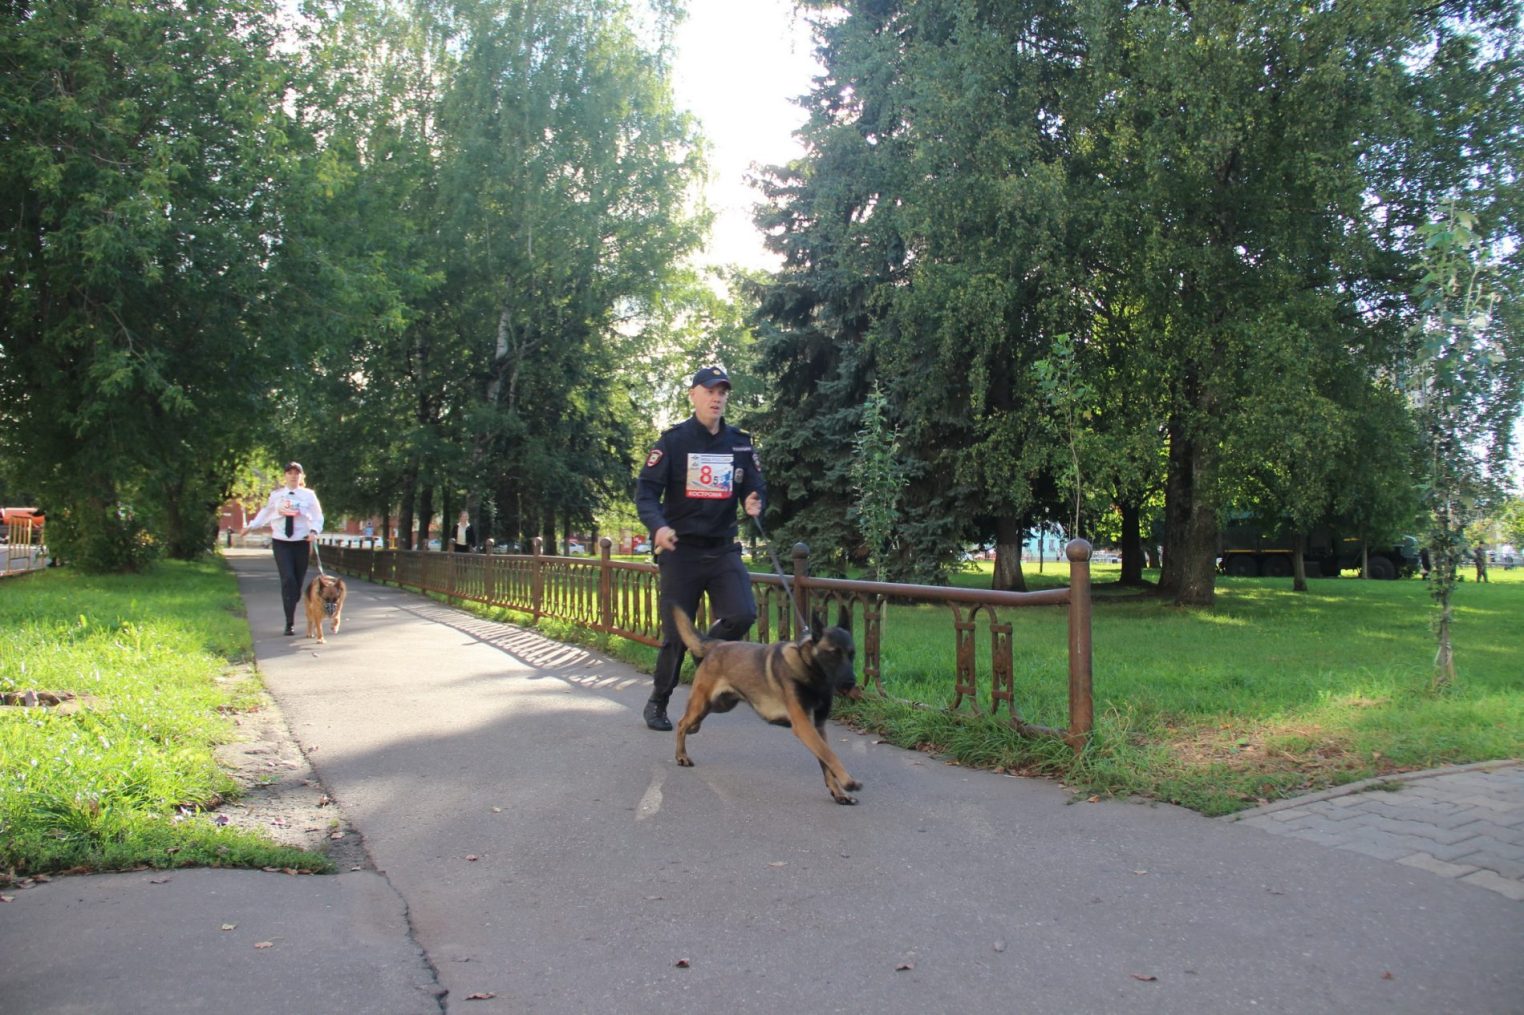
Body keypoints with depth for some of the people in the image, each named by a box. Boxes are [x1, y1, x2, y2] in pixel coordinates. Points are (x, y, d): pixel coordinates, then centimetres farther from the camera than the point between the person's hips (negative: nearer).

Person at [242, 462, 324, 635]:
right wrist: (250, 526, 16)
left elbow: (318, 517, 1)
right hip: (281, 542, 0)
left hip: (301, 542, 0)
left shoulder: (309, 495, 1)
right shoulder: (276, 495, 5)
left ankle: (291, 617, 22)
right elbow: (265, 512, 18)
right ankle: (290, 623, -11)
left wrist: (314, 531, -16)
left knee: (298, 581, 3)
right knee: (288, 580, -12)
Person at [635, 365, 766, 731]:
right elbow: (646, 491, -10)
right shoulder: (673, 441, -5)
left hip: (724, 549, 3)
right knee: (676, 632, 2)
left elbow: (757, 489, 10)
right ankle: (657, 702, 23)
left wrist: (754, 503, -15)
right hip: (681, 550, -3)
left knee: (743, 614, -16)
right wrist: (658, 526, -29)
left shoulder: (741, 444, 6)